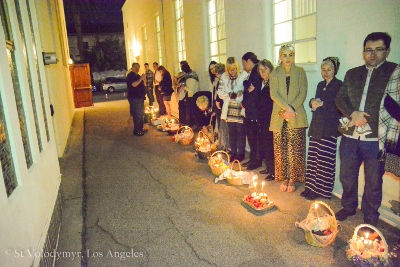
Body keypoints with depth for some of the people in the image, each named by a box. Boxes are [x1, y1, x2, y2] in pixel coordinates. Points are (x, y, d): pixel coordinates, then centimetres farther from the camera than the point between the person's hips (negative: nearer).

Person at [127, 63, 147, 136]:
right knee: (137, 114, -11)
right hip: (134, 98, -10)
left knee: (141, 114, 16)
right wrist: (141, 78, -24)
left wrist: (143, 79, 10)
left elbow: (141, 85, 26)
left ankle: (141, 128, 27)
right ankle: (136, 131, -8)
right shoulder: (130, 75, -11)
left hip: (140, 97, 10)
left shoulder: (137, 75, 19)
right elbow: (134, 84, -26)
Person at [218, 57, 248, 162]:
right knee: (231, 132, 11)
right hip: (229, 108, 4)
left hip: (240, 109, -4)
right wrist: (228, 95, -10)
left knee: (240, 132, 2)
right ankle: (233, 152, 23)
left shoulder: (244, 75, -8)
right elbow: (220, 92, 6)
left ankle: (241, 153, 15)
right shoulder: (224, 77, 7)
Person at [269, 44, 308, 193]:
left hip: (297, 117, -1)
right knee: (280, 151, 2)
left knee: (295, 150, -2)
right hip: (279, 117, 1)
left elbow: (303, 94, 0)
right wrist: (287, 107, -16)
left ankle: (292, 180, 10)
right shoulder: (275, 73, 9)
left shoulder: (300, 72, 8)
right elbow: (274, 94, -2)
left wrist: (292, 109, -15)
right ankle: (284, 178, 14)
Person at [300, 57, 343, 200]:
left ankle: (321, 189, 6)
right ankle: (311, 187, 15)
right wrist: (312, 102, -2)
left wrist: (321, 104, -10)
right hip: (316, 125, 6)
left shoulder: (339, 85, -3)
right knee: (313, 159, 6)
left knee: (324, 160, -4)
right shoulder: (320, 85, 18)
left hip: (329, 128, -6)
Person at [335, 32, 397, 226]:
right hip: (350, 136, 4)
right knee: (347, 176, 16)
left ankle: (370, 217, 28)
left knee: (373, 181, 9)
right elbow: (340, 99, 8)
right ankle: (348, 207, 37)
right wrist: (352, 114, -11)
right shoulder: (352, 74, 13)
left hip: (376, 138, -4)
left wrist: (366, 119, -16)